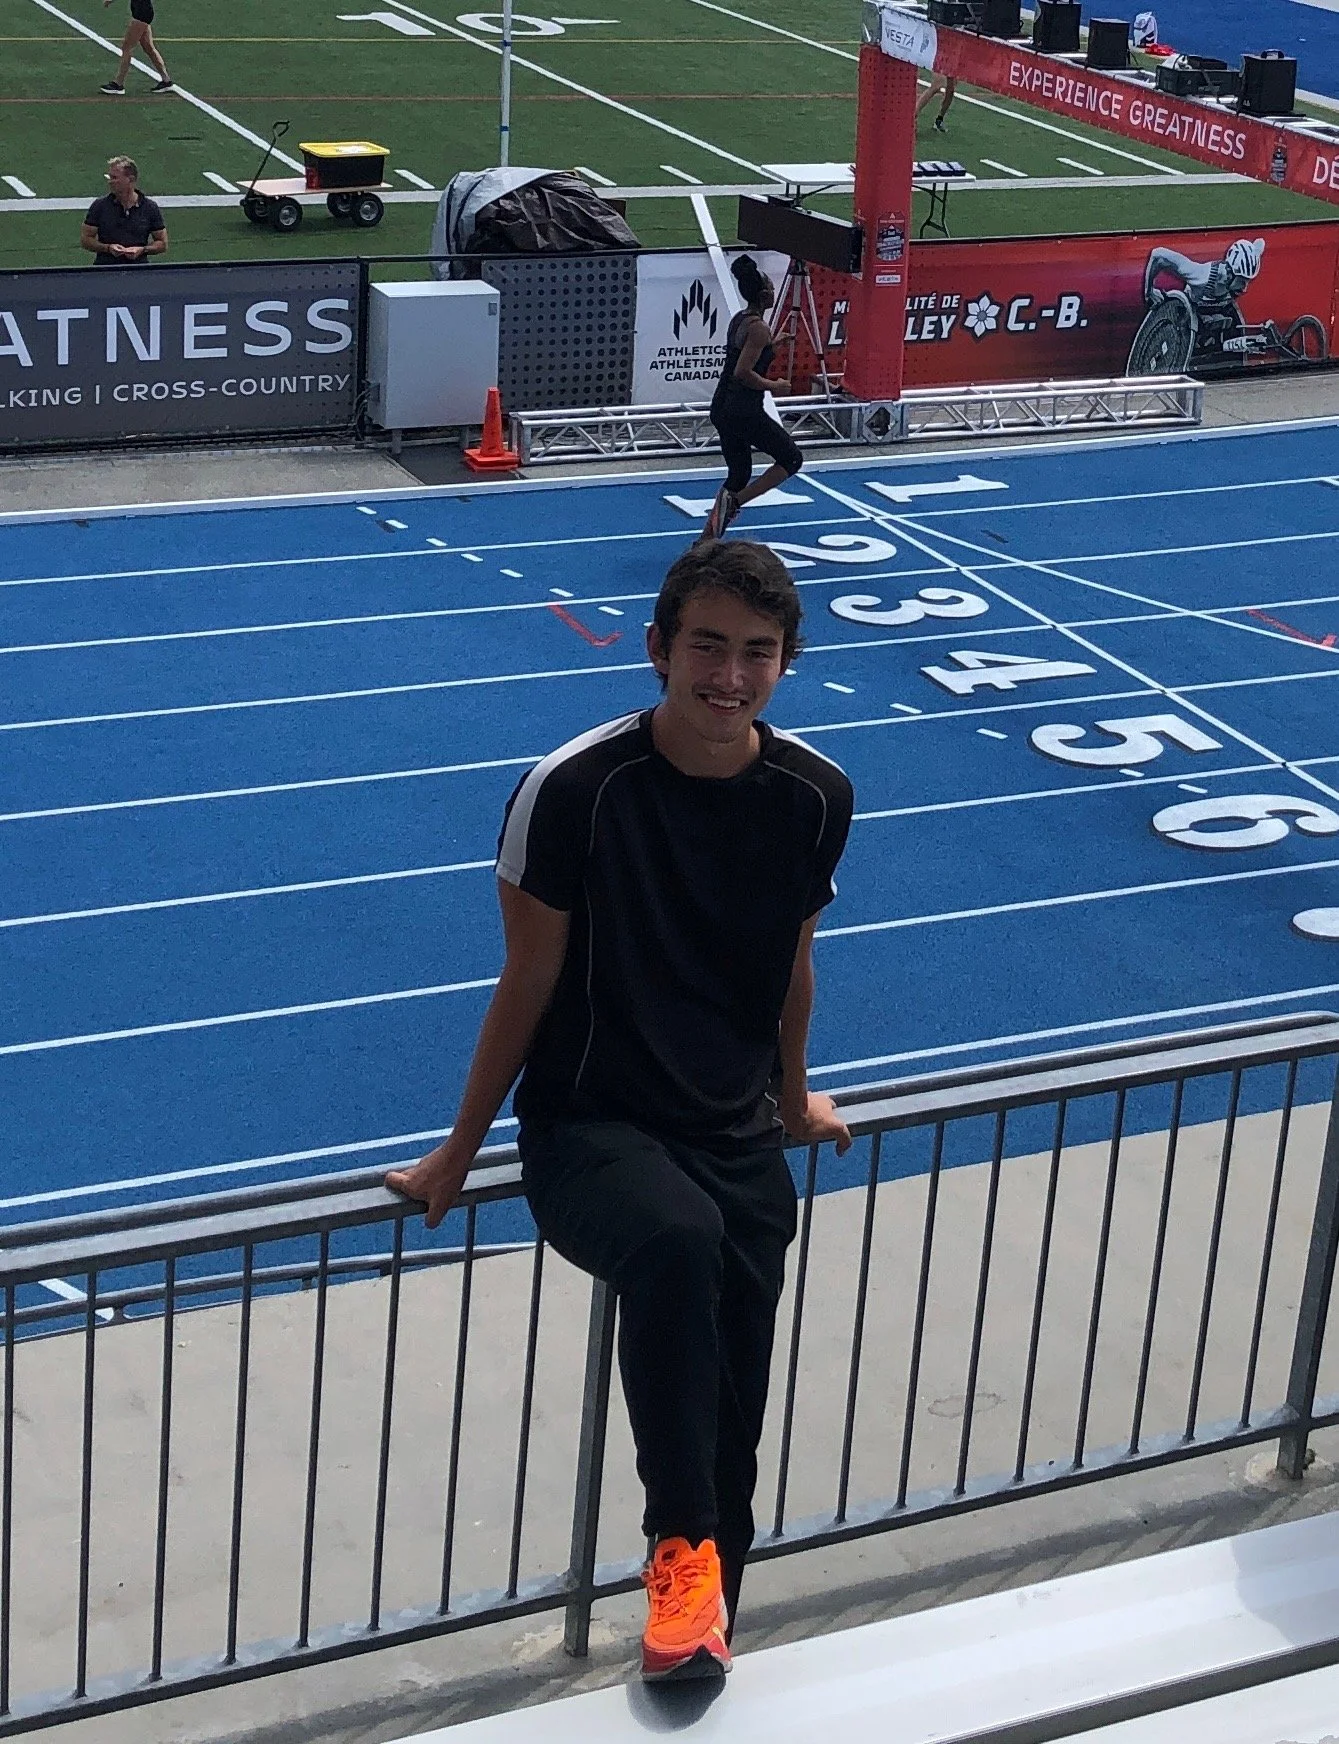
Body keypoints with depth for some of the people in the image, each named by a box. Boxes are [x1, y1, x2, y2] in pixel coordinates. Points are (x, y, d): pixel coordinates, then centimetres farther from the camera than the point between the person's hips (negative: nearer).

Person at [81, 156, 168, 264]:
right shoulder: (99, 205, 5)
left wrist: (142, 250, -8)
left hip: (138, 267, 0)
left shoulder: (150, 208, 4)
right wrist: (108, 248, -7)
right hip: (105, 268, 0)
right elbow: (84, 240, 8)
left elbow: (163, 244, 9)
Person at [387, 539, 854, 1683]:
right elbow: (529, 986, -3)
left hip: (738, 1135, 4)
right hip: (591, 1126, -4)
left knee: (733, 1411, -2)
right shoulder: (575, 790, -15)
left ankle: (698, 1625, 23)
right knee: (678, 1240, -37)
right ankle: (682, 1542, -21)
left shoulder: (815, 798, -2)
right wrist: (459, 1152, 4)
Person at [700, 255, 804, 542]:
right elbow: (742, 373, -24)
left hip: (722, 408, 9)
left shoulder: (739, 319, 11)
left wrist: (773, 343, 24)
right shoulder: (759, 328, -16)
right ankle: (733, 501, -6)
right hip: (744, 411, -9)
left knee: (739, 475, 17)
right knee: (792, 459, 6)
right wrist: (772, 387, -11)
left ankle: (708, 537, 12)